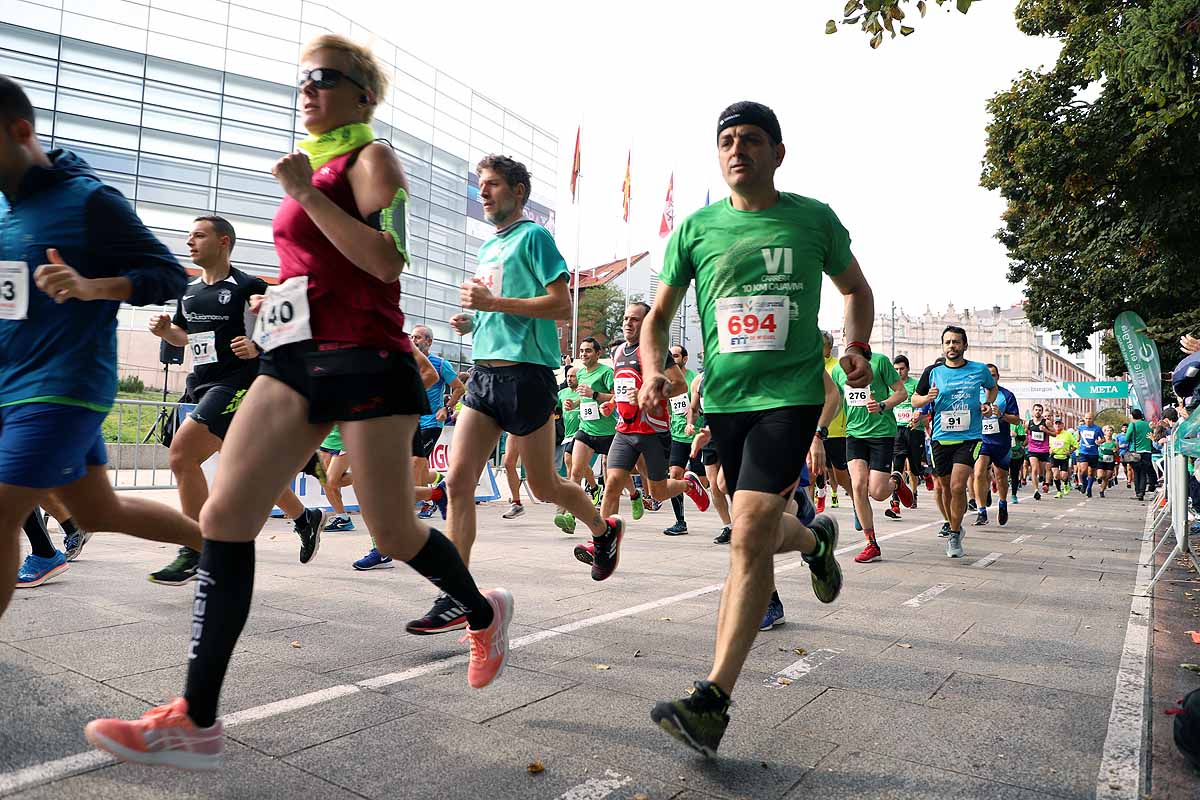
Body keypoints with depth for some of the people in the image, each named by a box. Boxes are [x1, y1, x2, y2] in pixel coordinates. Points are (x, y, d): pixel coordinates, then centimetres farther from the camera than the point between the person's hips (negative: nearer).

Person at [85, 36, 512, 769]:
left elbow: (388, 261, -18)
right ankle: (197, 721, 3)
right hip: (297, 359, 8)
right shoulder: (314, 164, 21)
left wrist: (306, 194, -17)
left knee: (393, 530, 0)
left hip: (364, 359, -7)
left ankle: (484, 613, 30)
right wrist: (277, 296, 22)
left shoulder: (371, 159, -1)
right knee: (224, 519, -3)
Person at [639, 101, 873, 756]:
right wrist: (653, 373, -7)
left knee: (750, 535, -18)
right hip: (723, 397, 4)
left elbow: (856, 289, 19)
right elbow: (659, 314, 12)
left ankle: (713, 702, -13)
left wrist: (857, 346, 0)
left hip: (790, 391, -3)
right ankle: (816, 539, 52)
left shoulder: (813, 219, 4)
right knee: (759, 532, 15)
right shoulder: (696, 229, 7)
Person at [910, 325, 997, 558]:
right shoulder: (932, 372, 3)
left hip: (969, 437, -2)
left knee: (958, 486, -16)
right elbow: (915, 399, 11)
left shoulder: (980, 370, 3)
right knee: (946, 488, 11)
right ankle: (955, 527, 33)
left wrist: (987, 403, 6)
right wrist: (928, 397, -9)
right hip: (941, 438, 2)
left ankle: (954, 535, -1)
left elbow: (993, 388, 24)